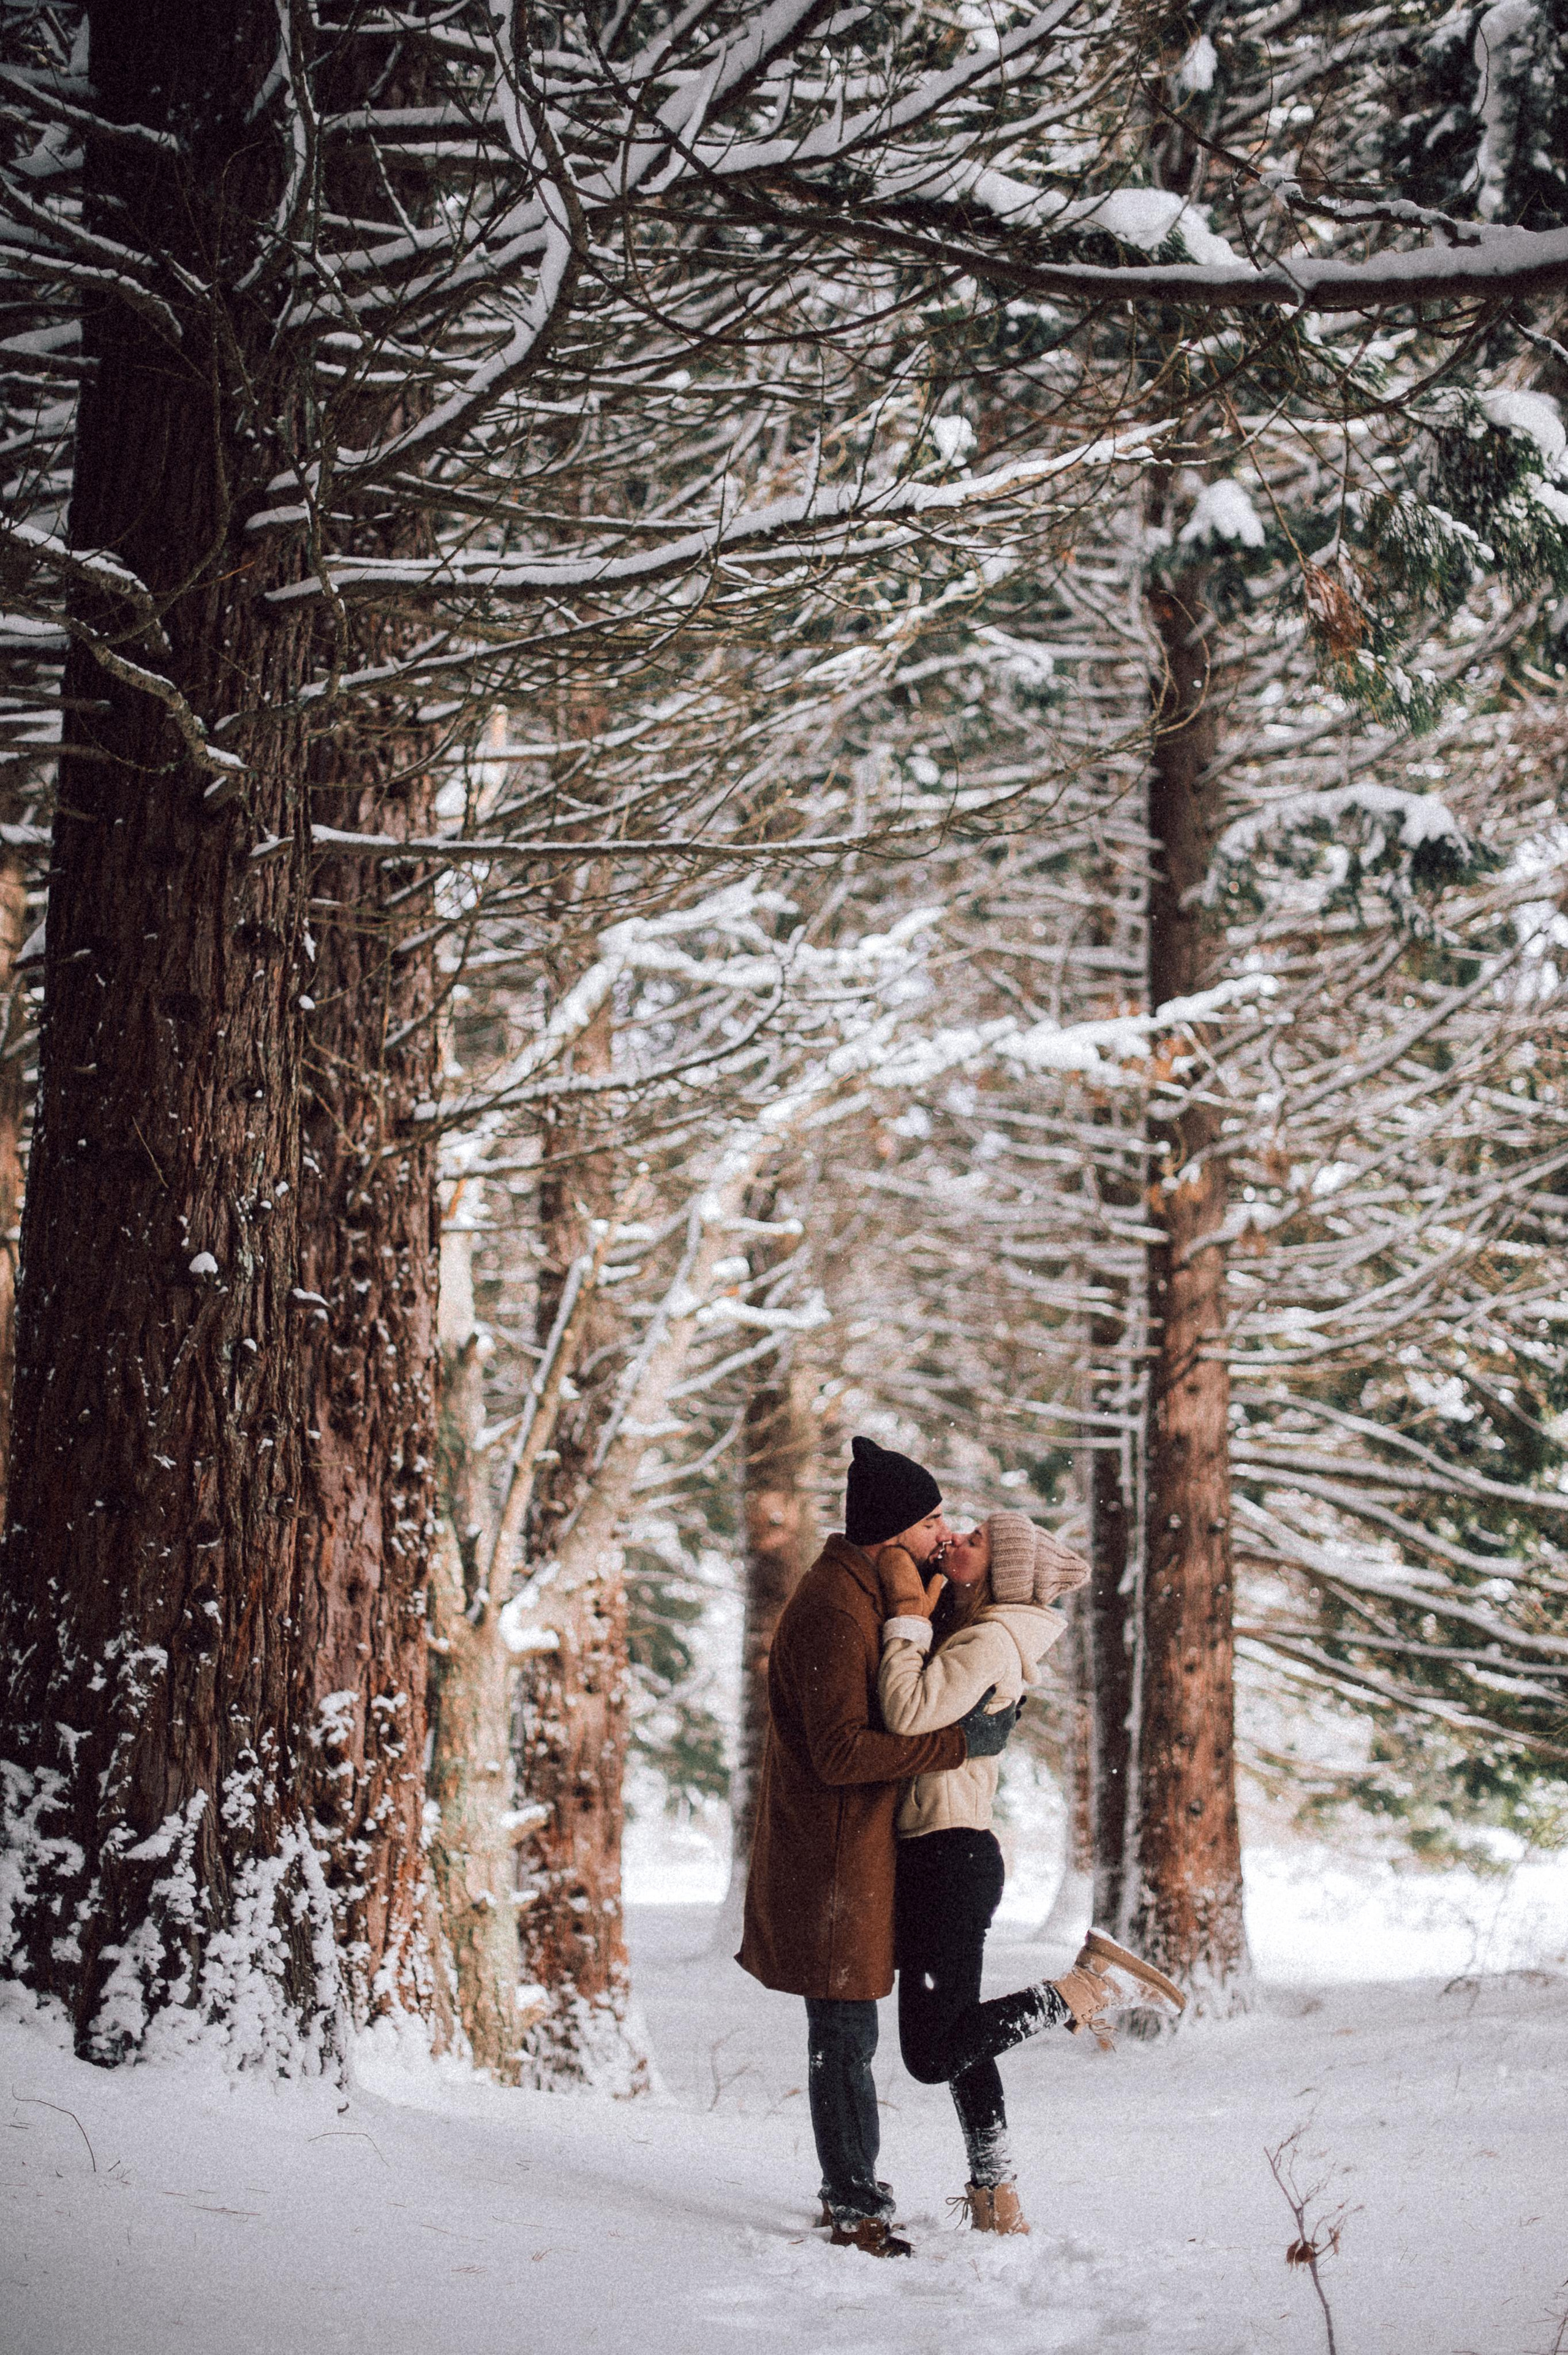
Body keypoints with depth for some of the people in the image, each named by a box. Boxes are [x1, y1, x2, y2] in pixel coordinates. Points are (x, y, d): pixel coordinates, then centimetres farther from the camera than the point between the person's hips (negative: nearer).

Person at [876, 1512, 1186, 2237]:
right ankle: (996, 2202, 21)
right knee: (954, 2041, 14)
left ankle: (1085, 1987, -6)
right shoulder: (957, 1635, 15)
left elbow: (911, 1713, -28)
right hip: (940, 1857, 10)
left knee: (933, 2055, -9)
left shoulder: (992, 1641, -16)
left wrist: (907, 1612, -20)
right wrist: (914, 1613, 6)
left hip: (951, 1858, -10)